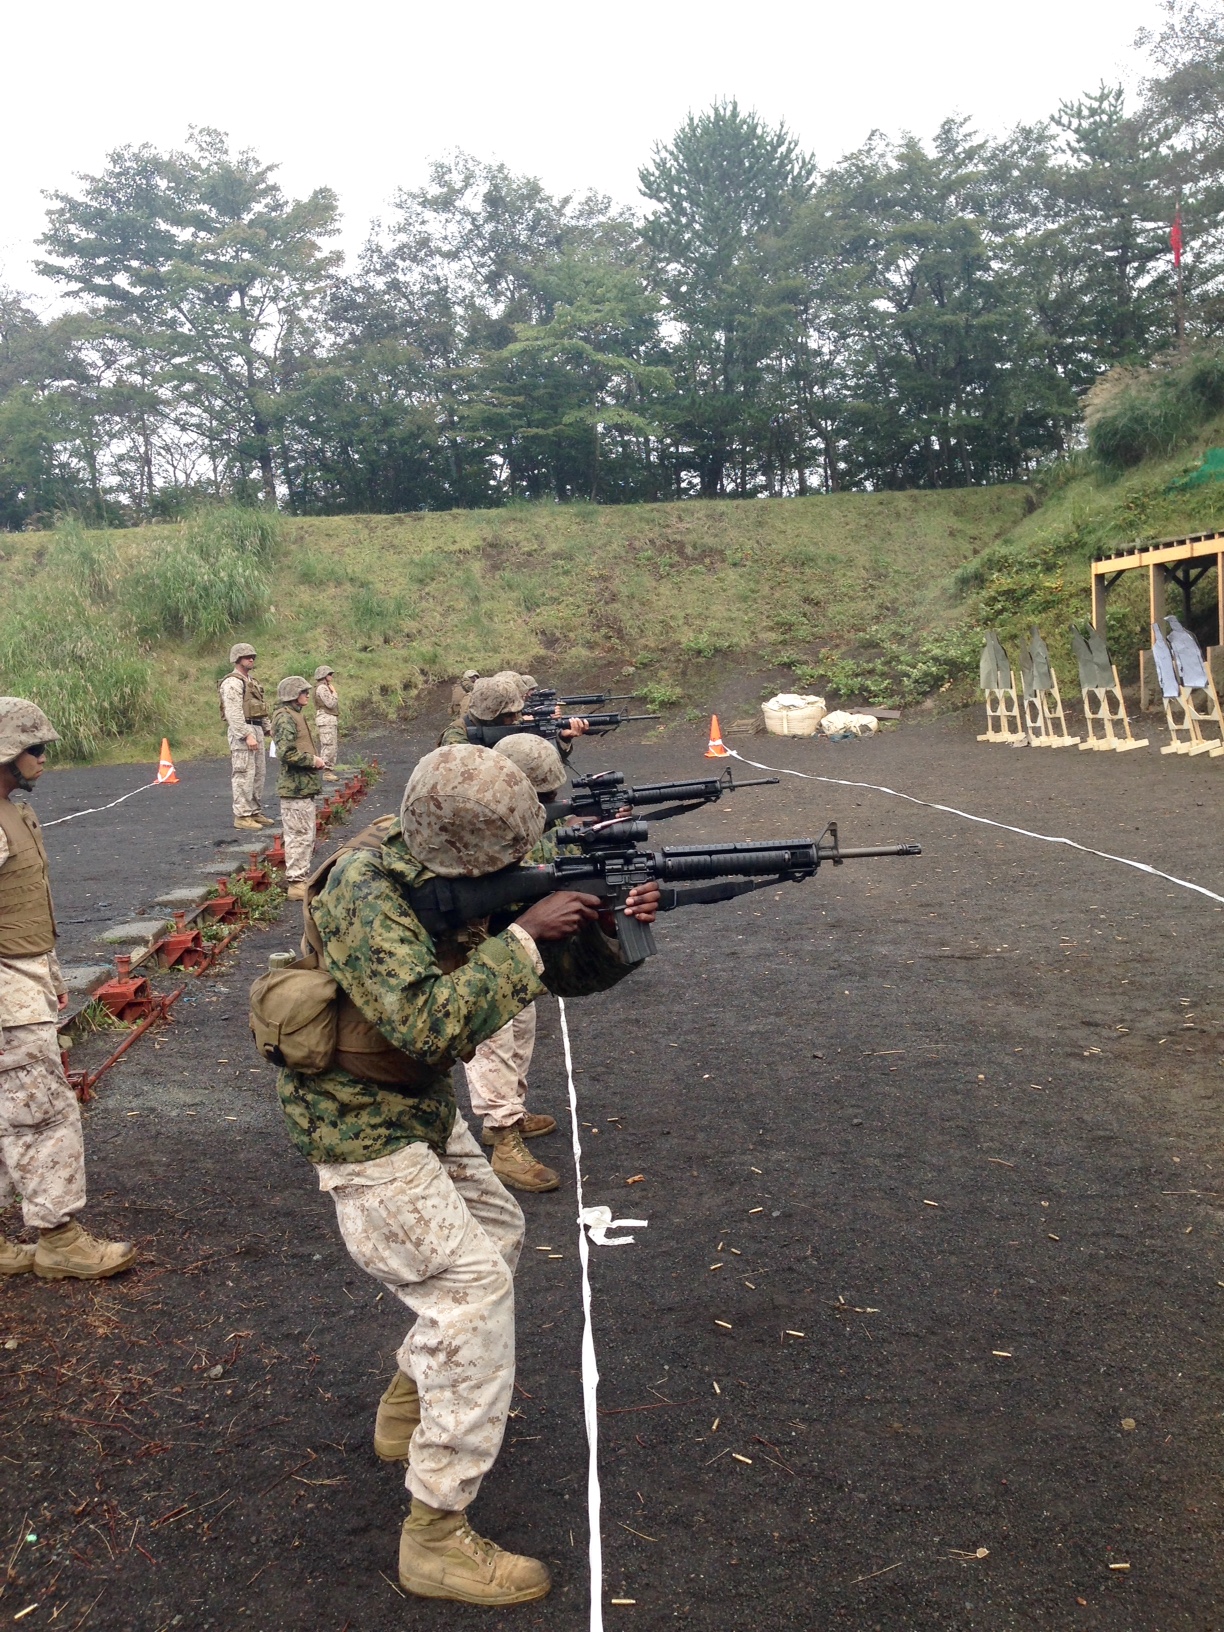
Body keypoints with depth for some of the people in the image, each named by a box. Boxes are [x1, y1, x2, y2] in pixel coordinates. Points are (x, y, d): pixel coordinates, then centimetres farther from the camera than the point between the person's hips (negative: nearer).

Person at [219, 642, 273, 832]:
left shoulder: (252, 681, 19)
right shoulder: (233, 682, -11)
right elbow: (234, 713, -19)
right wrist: (247, 735, -24)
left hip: (256, 729, 10)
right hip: (241, 731, -10)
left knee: (258, 773, 12)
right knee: (244, 775, -9)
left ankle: (255, 811, 20)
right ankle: (242, 815, -6)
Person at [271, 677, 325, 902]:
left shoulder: (297, 715, 18)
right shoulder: (285, 718, -14)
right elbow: (286, 752, -24)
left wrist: (316, 758, 11)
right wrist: (312, 760, -15)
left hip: (305, 786, 10)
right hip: (296, 787, -10)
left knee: (306, 834, 16)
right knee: (299, 835, -6)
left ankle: (302, 877, 25)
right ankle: (296, 883, -2)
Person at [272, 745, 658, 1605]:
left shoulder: (461, 879, -4)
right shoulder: (365, 891, -28)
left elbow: (564, 970, 1)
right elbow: (426, 1024, -37)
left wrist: (617, 930, -18)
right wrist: (522, 934, -33)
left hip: (422, 1102, 9)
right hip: (361, 1121, -9)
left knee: (496, 1230, 23)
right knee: (473, 1286, -13)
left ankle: (412, 1404, 40)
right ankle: (437, 1537, -4)